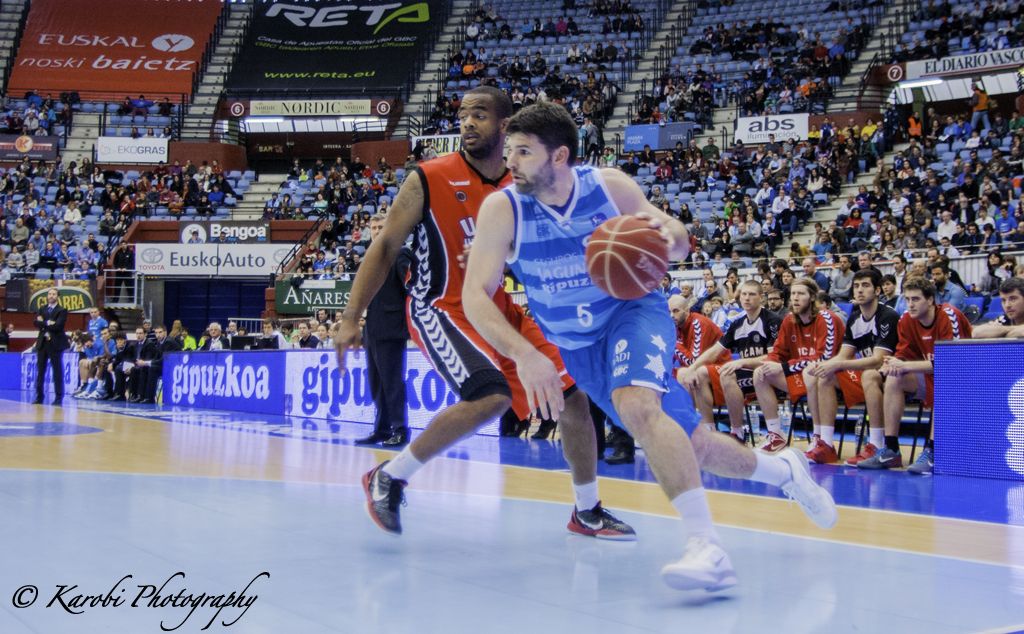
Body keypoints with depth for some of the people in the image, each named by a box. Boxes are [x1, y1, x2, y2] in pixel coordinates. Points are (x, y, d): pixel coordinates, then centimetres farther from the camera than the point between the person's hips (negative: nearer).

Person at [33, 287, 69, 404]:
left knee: (57, 371, -2)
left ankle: (58, 397, 0)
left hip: (55, 343, -5)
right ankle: (39, 396, 12)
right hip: (42, 343, 5)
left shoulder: (62, 310, -2)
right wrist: (48, 323, -13)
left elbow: (58, 326, -15)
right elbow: (36, 323, 0)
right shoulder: (42, 309, 14)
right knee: (40, 371, 6)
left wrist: (43, 324, -8)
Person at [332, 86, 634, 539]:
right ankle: (388, 479, -12)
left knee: (573, 396, 4)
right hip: (441, 308, -6)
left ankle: (587, 512, 23)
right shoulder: (429, 179, -10)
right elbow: (385, 249, -8)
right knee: (492, 396, -30)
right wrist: (350, 319, -14)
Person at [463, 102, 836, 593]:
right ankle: (784, 470, 37)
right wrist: (524, 354, -36)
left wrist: (666, 235, -27)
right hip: (577, 346, 3)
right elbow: (475, 295, -21)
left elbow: (678, 242, -1)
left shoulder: (610, 186, -14)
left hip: (633, 310, -3)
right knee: (690, 446, 9)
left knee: (636, 405, -35)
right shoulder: (502, 209, -16)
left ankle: (707, 548, -37)